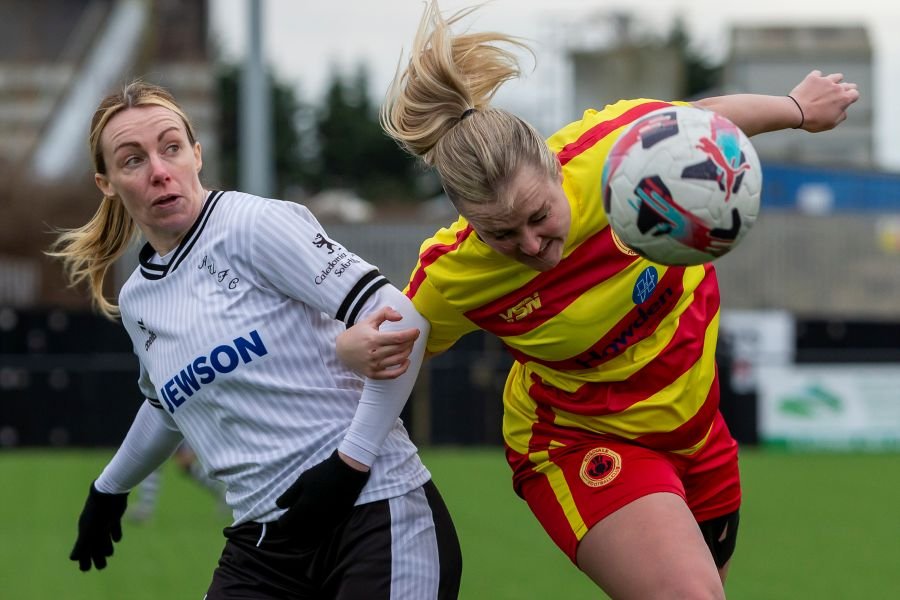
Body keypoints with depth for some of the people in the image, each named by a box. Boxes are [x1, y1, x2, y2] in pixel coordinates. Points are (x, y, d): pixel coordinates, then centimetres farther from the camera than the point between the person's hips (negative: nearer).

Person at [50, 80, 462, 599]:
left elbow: (401, 322, -17)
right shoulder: (136, 303, 13)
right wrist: (109, 490, 47)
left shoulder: (255, 225, -9)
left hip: (376, 514, -6)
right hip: (262, 548, 6)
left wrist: (352, 458, -18)